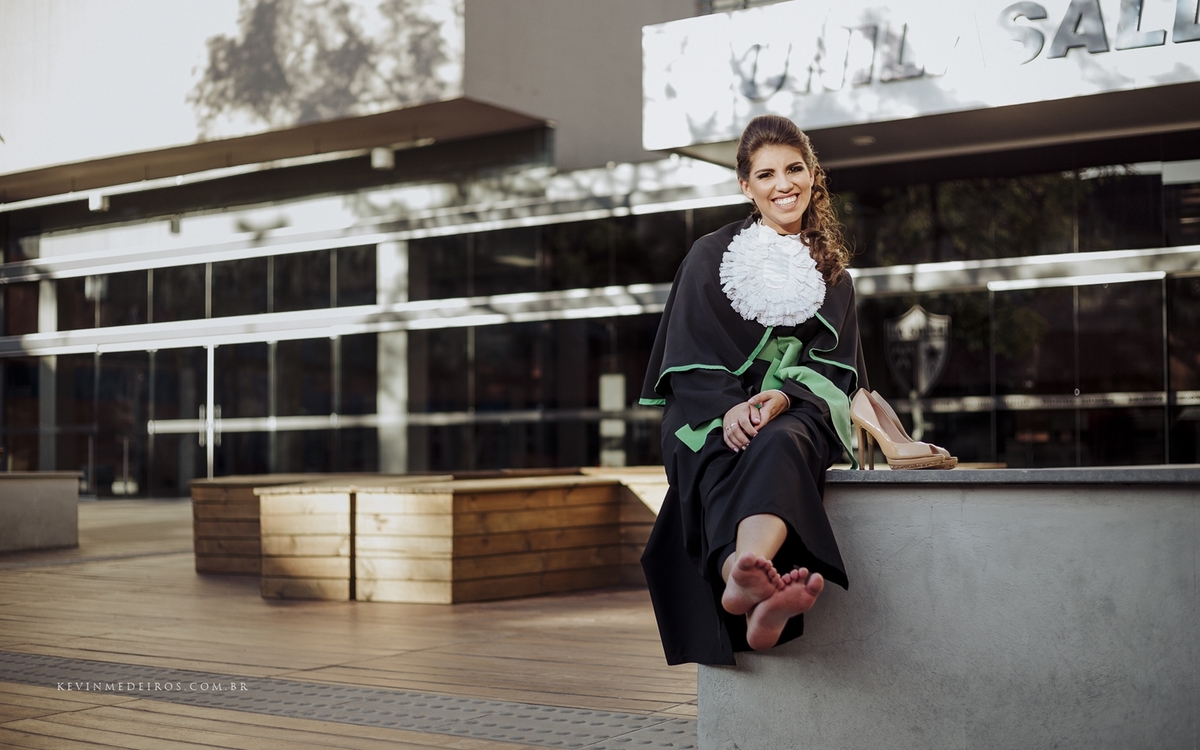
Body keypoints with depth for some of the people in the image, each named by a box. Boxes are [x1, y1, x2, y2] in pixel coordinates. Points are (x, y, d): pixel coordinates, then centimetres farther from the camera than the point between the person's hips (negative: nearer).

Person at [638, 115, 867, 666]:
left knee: (778, 445, -39)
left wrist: (781, 398, -14)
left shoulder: (831, 273, 18)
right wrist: (729, 408, -18)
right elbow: (690, 358, 4)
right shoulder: (710, 257, 12)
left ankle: (744, 578, -70)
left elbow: (832, 364, 9)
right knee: (720, 471, -38)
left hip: (797, 412, 1)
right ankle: (761, 603, -68)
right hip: (710, 414, 0)